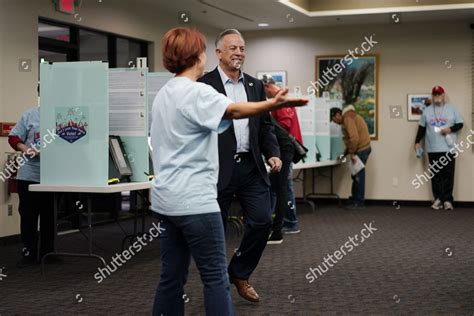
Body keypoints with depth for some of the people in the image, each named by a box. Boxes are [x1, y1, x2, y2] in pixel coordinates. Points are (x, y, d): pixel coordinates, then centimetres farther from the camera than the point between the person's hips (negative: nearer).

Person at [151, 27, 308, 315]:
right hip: (194, 202, -9)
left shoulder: (164, 94, 17)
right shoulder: (196, 92, -12)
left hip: (166, 200, 9)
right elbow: (233, 110, -28)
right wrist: (274, 104, -40)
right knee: (216, 278, -4)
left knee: (172, 277, 11)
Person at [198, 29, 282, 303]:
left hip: (251, 166, 5)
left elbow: (266, 125, 15)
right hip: (219, 168, -5)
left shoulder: (256, 85, 13)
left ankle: (239, 273, 22)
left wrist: (273, 153, -1)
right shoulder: (204, 84, -5)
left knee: (262, 221, 0)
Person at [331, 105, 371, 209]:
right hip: (362, 149, 10)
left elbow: (354, 137, -24)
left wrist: (352, 153, -16)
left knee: (358, 176, -5)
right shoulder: (350, 116, 18)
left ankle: (359, 202, 0)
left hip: (361, 150, -10)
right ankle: (355, 199, 19)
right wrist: (345, 153, 14)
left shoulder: (348, 118, -14)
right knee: (356, 175, 13)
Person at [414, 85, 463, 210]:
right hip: (433, 149, 2)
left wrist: (450, 129, -13)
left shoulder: (452, 109, 5)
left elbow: (459, 124, 5)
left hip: (448, 148, -2)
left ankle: (447, 200, 1)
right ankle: (438, 199, 7)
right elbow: (422, 128, 13)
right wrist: (417, 142, 5)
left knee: (448, 174, -3)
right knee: (436, 175, 3)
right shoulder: (427, 111, 10)